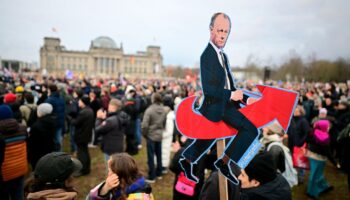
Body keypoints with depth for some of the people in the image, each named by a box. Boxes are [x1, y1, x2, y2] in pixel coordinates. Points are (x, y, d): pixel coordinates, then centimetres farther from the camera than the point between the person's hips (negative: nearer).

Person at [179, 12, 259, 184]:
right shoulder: (207, 55, -14)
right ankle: (225, 162, -4)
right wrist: (231, 95, -18)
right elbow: (208, 89, -21)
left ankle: (187, 160, 40)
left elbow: (229, 85, 17)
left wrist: (245, 99, 8)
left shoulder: (223, 56, 15)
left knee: (209, 135, 21)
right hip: (215, 105, -9)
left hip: (224, 102, 9)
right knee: (250, 130, -16)